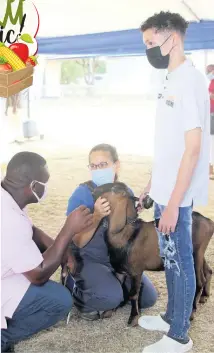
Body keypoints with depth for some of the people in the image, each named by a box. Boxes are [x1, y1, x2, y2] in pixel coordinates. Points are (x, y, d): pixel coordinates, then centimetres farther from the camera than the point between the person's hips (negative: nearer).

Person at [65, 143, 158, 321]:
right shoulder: (82, 194, -20)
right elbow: (79, 243, -20)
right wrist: (97, 216, -35)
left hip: (118, 258, 5)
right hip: (88, 260, -5)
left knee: (148, 298, -1)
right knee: (111, 297, -29)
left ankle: (111, 282, 19)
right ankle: (76, 293, 1)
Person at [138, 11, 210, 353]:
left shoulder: (190, 81, -19)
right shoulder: (172, 80, 10)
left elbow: (193, 148, -23)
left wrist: (173, 203, -22)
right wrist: (153, 183, 20)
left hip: (177, 195, -9)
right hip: (165, 190, 9)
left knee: (180, 262, 4)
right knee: (169, 258, 20)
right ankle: (171, 317, 37)